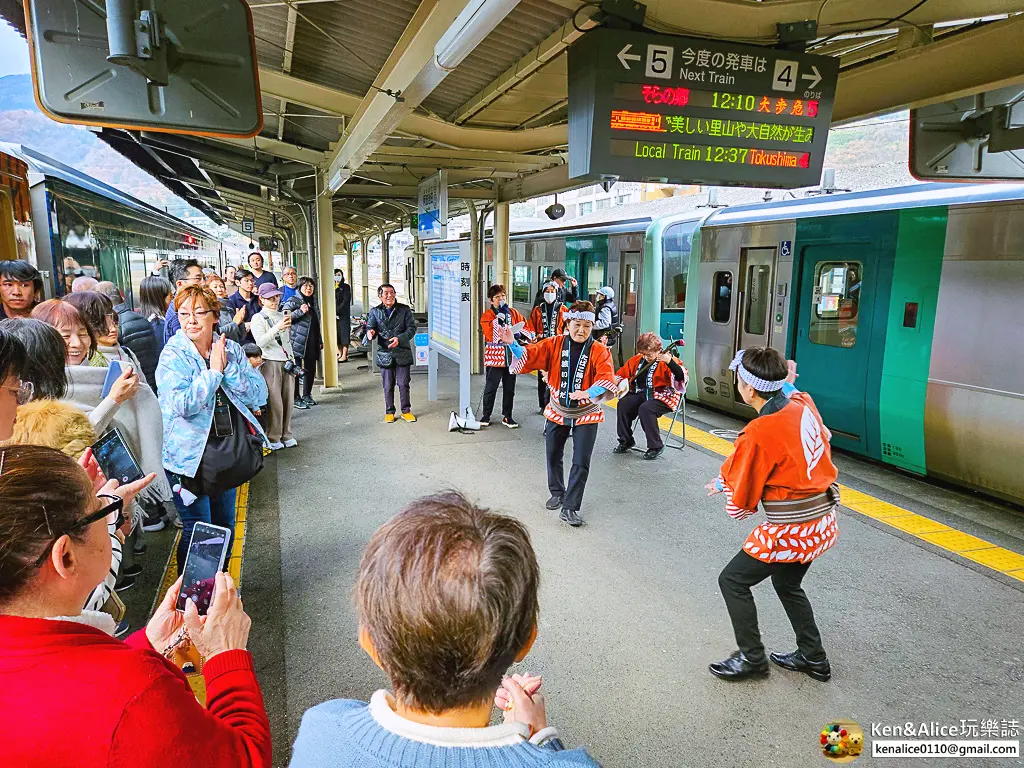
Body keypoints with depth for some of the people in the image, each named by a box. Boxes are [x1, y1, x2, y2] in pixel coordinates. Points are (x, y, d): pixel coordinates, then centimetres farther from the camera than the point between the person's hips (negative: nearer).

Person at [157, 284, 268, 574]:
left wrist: (227, 366, -17)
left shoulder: (230, 349, 1)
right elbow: (184, 405, -26)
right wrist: (214, 370, -20)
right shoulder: (173, 355, -11)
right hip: (191, 457, -5)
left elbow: (260, 395, -8)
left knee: (225, 527, 18)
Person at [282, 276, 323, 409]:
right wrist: (300, 311, -24)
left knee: (311, 369, 10)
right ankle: (296, 398, 2)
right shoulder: (293, 301, -4)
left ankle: (307, 395, 23)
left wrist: (320, 340, 26)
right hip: (298, 342, -7)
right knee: (297, 370, -4)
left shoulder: (313, 302, 19)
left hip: (312, 343, 7)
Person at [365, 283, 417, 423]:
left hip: (403, 354, -1)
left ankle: (406, 410, 21)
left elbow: (412, 328, -4)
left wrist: (399, 339, -20)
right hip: (385, 354, 1)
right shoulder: (375, 312, 4)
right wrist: (370, 333, -23)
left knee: (403, 384, 5)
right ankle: (389, 412, 23)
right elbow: (370, 327, 3)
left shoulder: (405, 310, -1)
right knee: (388, 386, 8)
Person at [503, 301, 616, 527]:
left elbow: (606, 379, -25)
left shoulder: (600, 351, -12)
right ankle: (557, 493, 41)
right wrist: (513, 344, -27)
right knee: (553, 456, 16)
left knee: (581, 463, -5)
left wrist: (588, 394, -43)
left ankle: (570, 508, 7)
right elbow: (529, 356, -8)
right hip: (557, 411, 3)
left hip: (586, 414, -3)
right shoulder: (554, 344, -5)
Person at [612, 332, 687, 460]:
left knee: (645, 409, -33)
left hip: (663, 397, -6)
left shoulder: (667, 360, -10)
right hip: (641, 394, 6)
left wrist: (669, 361, -39)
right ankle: (626, 441, 3)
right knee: (623, 404, -17)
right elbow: (621, 374, 19)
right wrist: (620, 384, -2)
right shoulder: (637, 359, 8)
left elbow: (682, 377, -27)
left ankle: (656, 446, -15)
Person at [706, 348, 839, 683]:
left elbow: (740, 506, -13)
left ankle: (752, 658, 20)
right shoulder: (803, 404, -4)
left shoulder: (757, 435, -25)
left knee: (733, 580, 8)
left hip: (790, 530, -9)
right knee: (787, 583, 28)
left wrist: (724, 481, 6)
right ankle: (812, 657, 39)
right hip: (823, 521, 9)